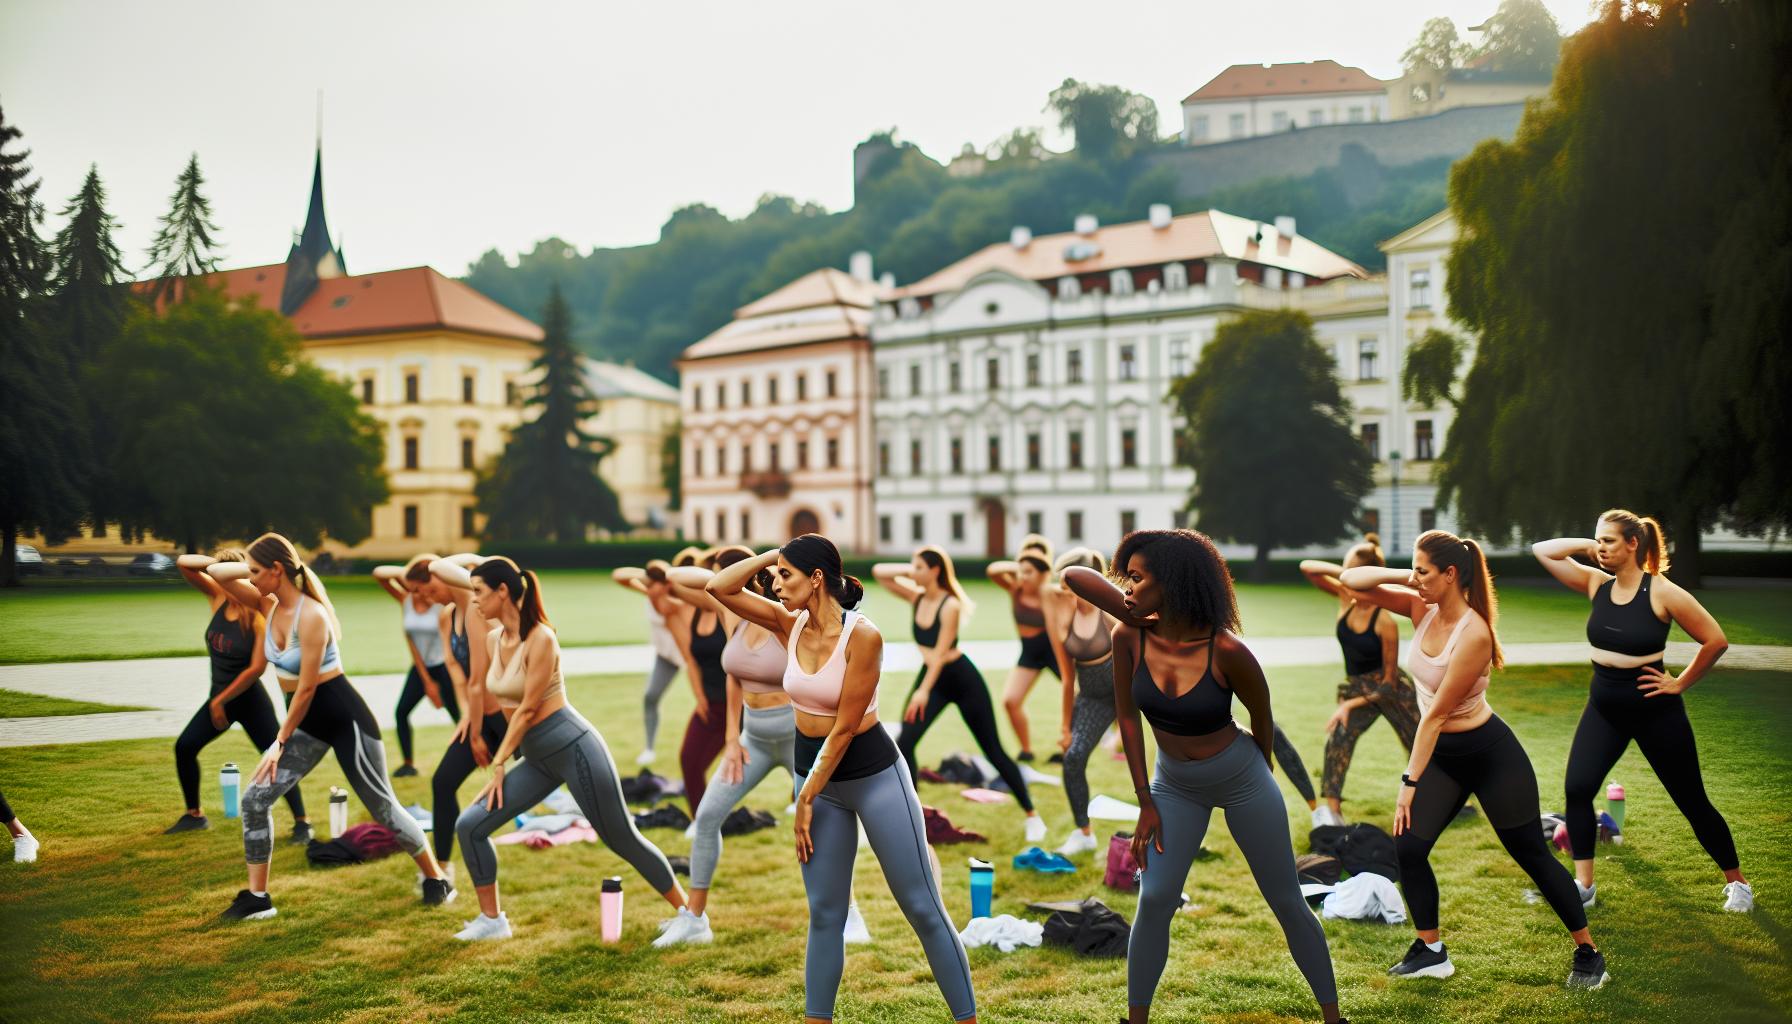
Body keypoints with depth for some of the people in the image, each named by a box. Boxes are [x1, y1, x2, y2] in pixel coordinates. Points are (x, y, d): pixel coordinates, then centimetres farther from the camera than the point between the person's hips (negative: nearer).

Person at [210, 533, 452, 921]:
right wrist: (253, 569, -5)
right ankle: (257, 897, 8)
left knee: (383, 807, 2)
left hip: (343, 716, -8)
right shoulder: (270, 605, 1)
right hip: (308, 720, 8)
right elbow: (216, 572, 8)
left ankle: (436, 878, 20)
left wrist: (280, 742, -14)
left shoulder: (311, 615, -24)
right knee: (255, 799, -2)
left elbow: (306, 688, -21)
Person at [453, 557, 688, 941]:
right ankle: (492, 919, 13)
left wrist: (499, 763, -10)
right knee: (469, 825, -1)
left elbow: (527, 709, -16)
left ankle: (688, 912, 15)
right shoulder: (493, 640, 5)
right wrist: (501, 762, 14)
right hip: (536, 757, 8)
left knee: (622, 839, 0)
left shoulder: (541, 639, -18)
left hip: (573, 746, -8)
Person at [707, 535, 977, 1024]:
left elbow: (844, 727, -19)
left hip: (875, 775, -6)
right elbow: (719, 588, 0)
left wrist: (806, 798, -14)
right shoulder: (790, 624, -1)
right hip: (816, 775, 6)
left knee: (923, 907, 0)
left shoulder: (863, 636, -20)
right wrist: (775, 554, -7)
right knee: (824, 913, 10)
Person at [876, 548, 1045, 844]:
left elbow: (940, 651, -24)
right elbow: (879, 572, -1)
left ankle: (1032, 815, 13)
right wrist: (909, 571, -12)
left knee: (993, 750, 1)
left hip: (962, 679, -6)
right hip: (931, 676, 6)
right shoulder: (916, 598, -1)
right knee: (904, 743, -9)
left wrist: (924, 691, -29)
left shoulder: (950, 605, -20)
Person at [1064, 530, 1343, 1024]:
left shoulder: (1227, 651, -27)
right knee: (1154, 900, -7)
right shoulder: (1131, 636, -18)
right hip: (1174, 785, 3)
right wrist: (1145, 803, -5)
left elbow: (1262, 717, -8)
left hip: (1242, 780, -2)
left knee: (1288, 903, 7)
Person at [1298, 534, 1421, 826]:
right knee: (1337, 739, -21)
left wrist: (1350, 704, -17)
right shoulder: (1346, 598, -5)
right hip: (1355, 688, 4)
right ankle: (1332, 812, -23)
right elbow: (1307, 568, -8)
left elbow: (1389, 682, -15)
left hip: (1389, 689, -4)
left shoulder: (1384, 621, -20)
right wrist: (1343, 571, -21)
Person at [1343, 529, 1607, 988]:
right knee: (1406, 847, -3)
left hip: (1489, 752, -7)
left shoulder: (1474, 633, -26)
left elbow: (1436, 713, -24)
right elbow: (1352, 582, -3)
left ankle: (1589, 954, 19)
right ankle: (1431, 951, 12)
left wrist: (1410, 782, -20)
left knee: (1533, 855, 4)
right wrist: (1405, 576, -18)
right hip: (1442, 755, 7)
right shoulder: (1422, 609, -5)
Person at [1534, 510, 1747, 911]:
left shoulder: (1662, 593, -17)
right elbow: (1541, 550, 0)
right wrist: (1586, 545, -9)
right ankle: (1583, 886, 0)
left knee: (1692, 801, 7)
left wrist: (1680, 683, -8)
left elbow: (1716, 641, -13)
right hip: (1603, 709, 5)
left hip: (1655, 711, -4)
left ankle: (1736, 883, 26)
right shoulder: (1597, 584, -2)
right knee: (1577, 789, -10)